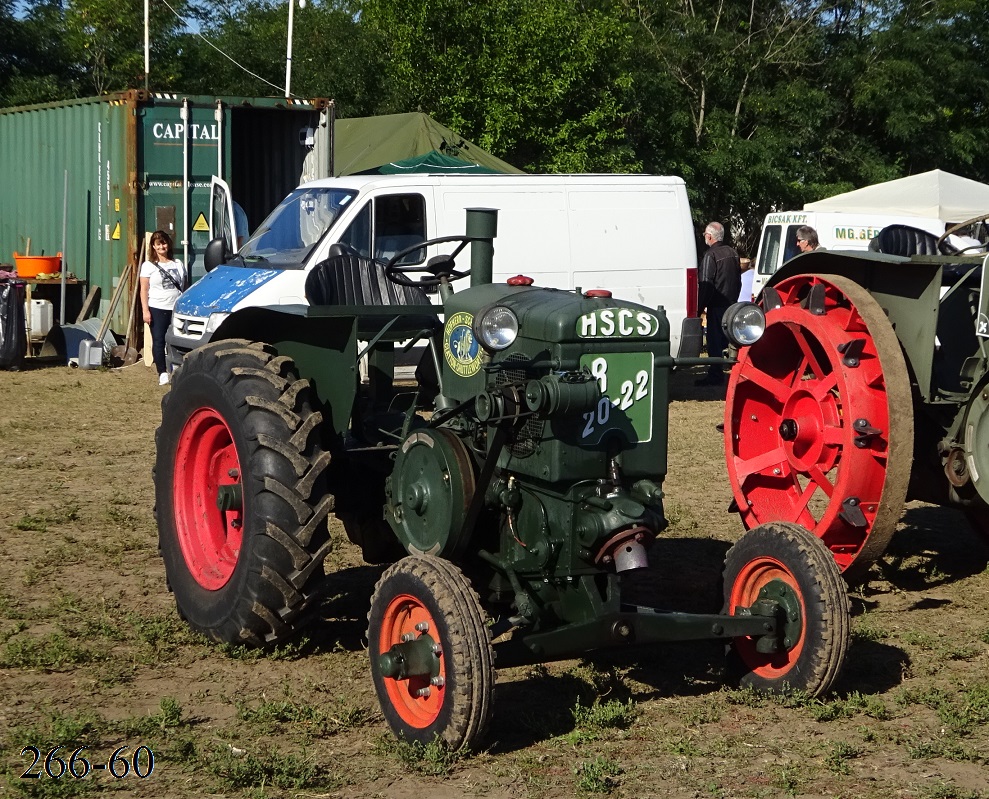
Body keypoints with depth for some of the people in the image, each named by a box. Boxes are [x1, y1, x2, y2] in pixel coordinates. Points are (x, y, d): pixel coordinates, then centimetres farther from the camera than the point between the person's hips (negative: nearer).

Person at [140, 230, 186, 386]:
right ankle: (162, 373, 0)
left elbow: (184, 287, 15)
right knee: (159, 341, -3)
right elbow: (144, 290, 0)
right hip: (157, 309, -2)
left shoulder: (178, 264, 14)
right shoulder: (148, 265, 4)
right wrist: (145, 310, -9)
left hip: (176, 308, 2)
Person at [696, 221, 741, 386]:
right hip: (732, 303, 8)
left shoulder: (710, 256, -14)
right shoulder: (732, 253, 12)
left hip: (717, 305, -8)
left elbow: (705, 284, -17)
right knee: (726, 339, 15)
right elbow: (738, 279, 20)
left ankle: (715, 375, -6)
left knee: (714, 340, -5)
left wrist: (699, 306, -13)